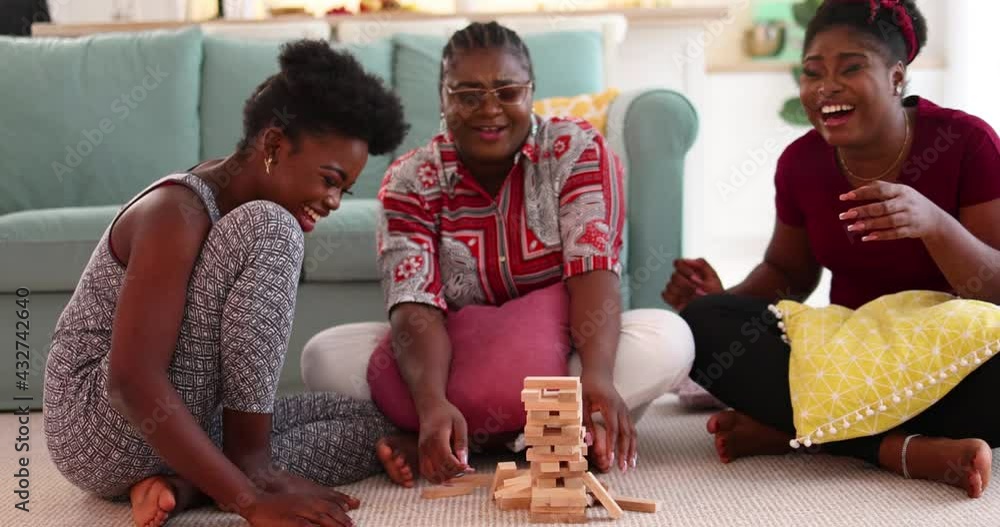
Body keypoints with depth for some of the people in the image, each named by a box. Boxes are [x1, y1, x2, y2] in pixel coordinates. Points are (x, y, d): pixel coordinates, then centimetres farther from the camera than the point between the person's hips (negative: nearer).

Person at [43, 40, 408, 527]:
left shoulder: (237, 214, 10)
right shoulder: (178, 213, -19)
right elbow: (133, 383, -29)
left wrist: (255, 471, -5)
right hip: (104, 428, -9)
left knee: (377, 427, 3)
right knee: (267, 230, -21)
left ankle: (178, 484, -10)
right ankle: (249, 464, -17)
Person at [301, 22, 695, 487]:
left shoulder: (577, 150, -10)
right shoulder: (410, 181, -8)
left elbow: (593, 271, -22)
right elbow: (416, 306, -21)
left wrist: (596, 377, -41)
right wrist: (432, 403, -41)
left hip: (562, 352, 0)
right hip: (457, 359, 1)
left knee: (669, 340, -30)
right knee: (326, 356, -21)